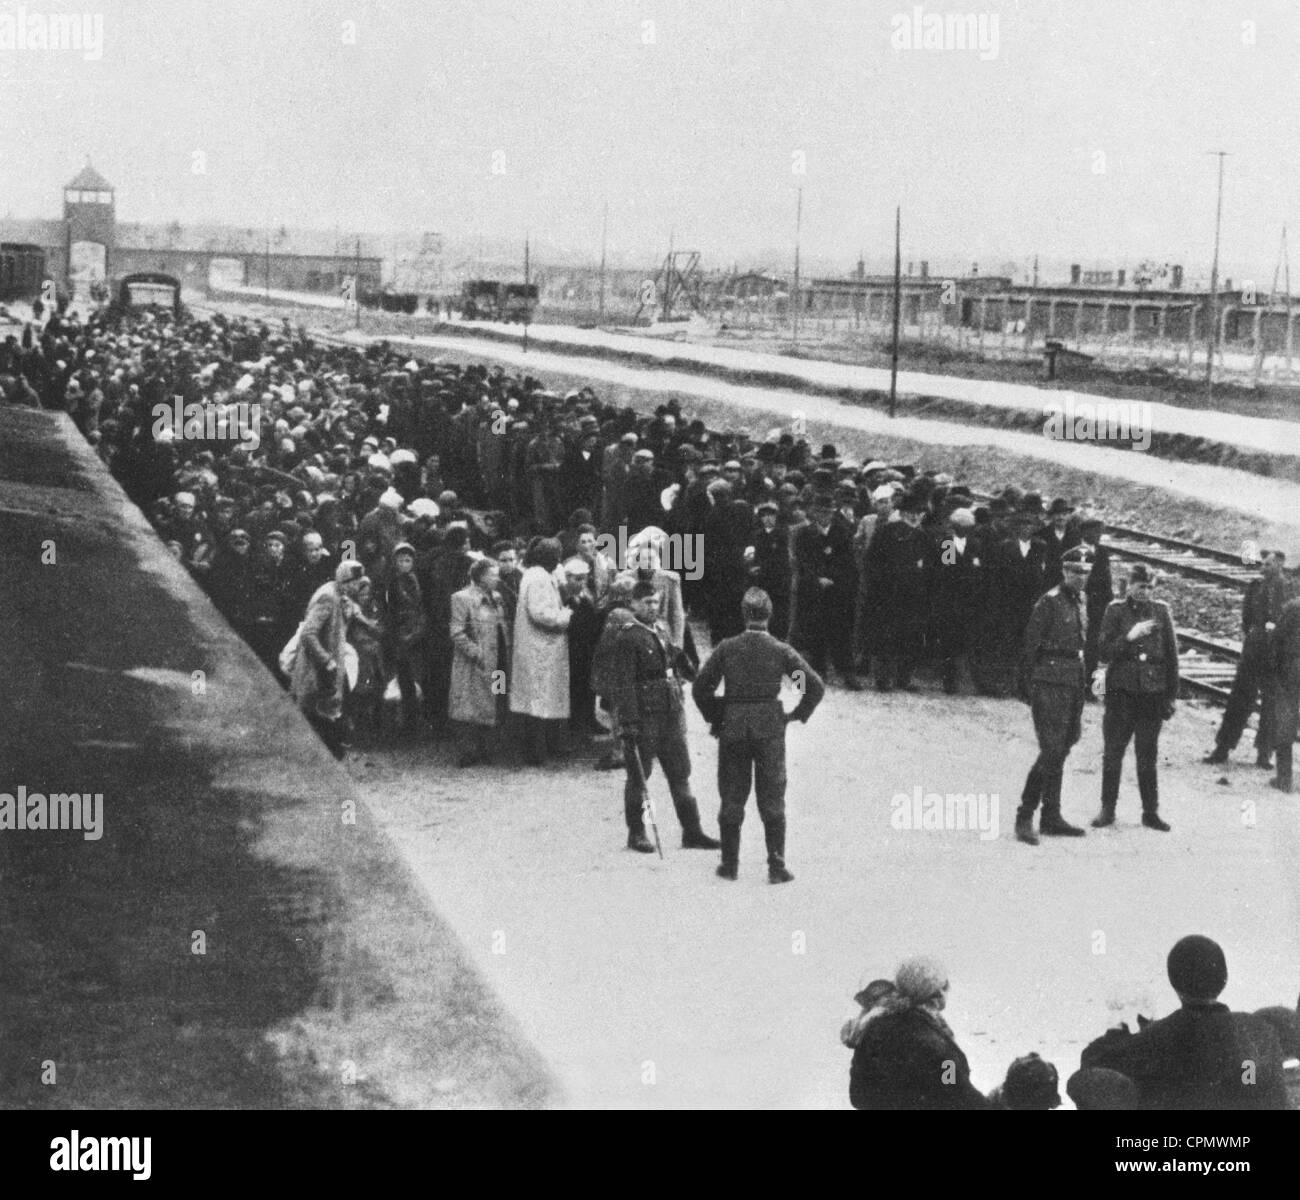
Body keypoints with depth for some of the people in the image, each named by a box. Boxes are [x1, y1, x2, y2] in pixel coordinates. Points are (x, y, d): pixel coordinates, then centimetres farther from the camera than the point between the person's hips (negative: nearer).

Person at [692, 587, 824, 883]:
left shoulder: (726, 648, -4)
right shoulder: (781, 651, -6)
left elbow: (700, 687, -3)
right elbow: (816, 687, -7)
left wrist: (715, 717, 10)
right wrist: (797, 715, 6)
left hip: (732, 728, 1)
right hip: (770, 729, -1)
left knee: (732, 799, 10)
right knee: (772, 800, 5)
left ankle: (730, 864, 15)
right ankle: (776, 867, 4)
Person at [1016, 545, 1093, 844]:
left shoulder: (1080, 601, 14)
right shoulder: (1050, 601, -10)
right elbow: (1031, 645, -11)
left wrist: (1085, 679, 20)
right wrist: (1026, 685, -13)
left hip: (1074, 683, 8)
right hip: (1050, 682, -8)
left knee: (1060, 751, 11)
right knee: (1051, 751, -12)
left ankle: (1051, 818, 18)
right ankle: (1025, 816, -7)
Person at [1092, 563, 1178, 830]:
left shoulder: (1161, 611, 6)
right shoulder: (1116, 611, 2)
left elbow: (1172, 655, 9)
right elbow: (1103, 651, -2)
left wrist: (1171, 695, 6)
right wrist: (1129, 637, -17)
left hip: (1153, 692, 1)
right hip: (1121, 691, -1)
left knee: (1147, 757, 5)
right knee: (1113, 754, 2)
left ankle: (1151, 812, 14)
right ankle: (1107, 810, 12)